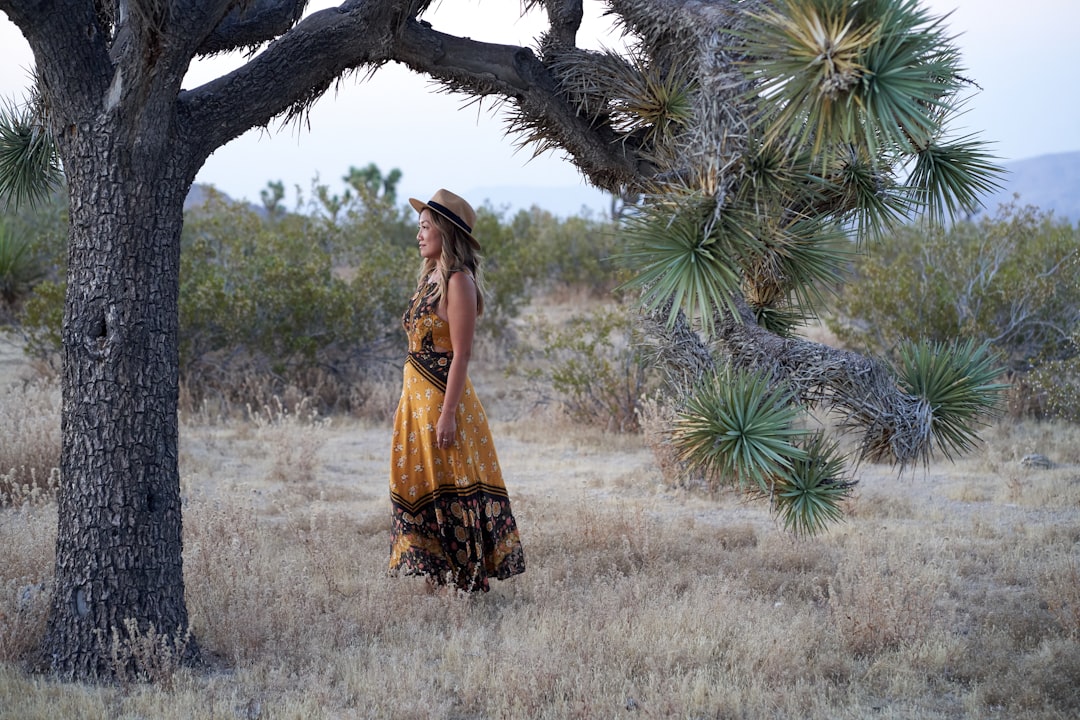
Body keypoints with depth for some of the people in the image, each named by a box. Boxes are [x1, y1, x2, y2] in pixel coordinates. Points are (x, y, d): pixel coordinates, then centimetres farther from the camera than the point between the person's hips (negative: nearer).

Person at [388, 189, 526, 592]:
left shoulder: (458, 281, -13)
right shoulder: (430, 277, 14)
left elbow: (461, 353, -18)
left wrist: (448, 413, -21)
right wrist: (407, 403, 16)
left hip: (443, 394, -9)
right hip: (416, 395, 9)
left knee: (448, 490, -5)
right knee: (419, 486, 11)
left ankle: (466, 578, 2)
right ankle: (439, 574, 18)